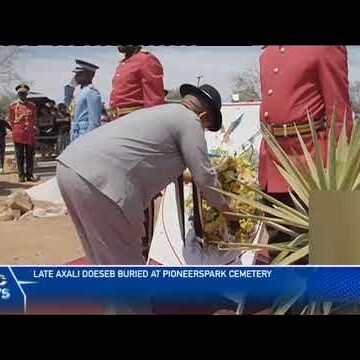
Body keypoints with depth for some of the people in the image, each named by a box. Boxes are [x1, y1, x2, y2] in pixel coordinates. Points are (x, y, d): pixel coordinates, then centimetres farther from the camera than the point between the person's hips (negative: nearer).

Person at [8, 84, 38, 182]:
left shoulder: (32, 106, 10)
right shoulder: (13, 106, 6)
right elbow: (11, 120, 9)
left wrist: (33, 128, 3)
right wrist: (16, 130, 4)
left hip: (30, 134, 1)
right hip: (18, 135, -1)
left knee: (30, 156, 2)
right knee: (20, 156, 1)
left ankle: (29, 174, 9)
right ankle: (21, 175, 7)